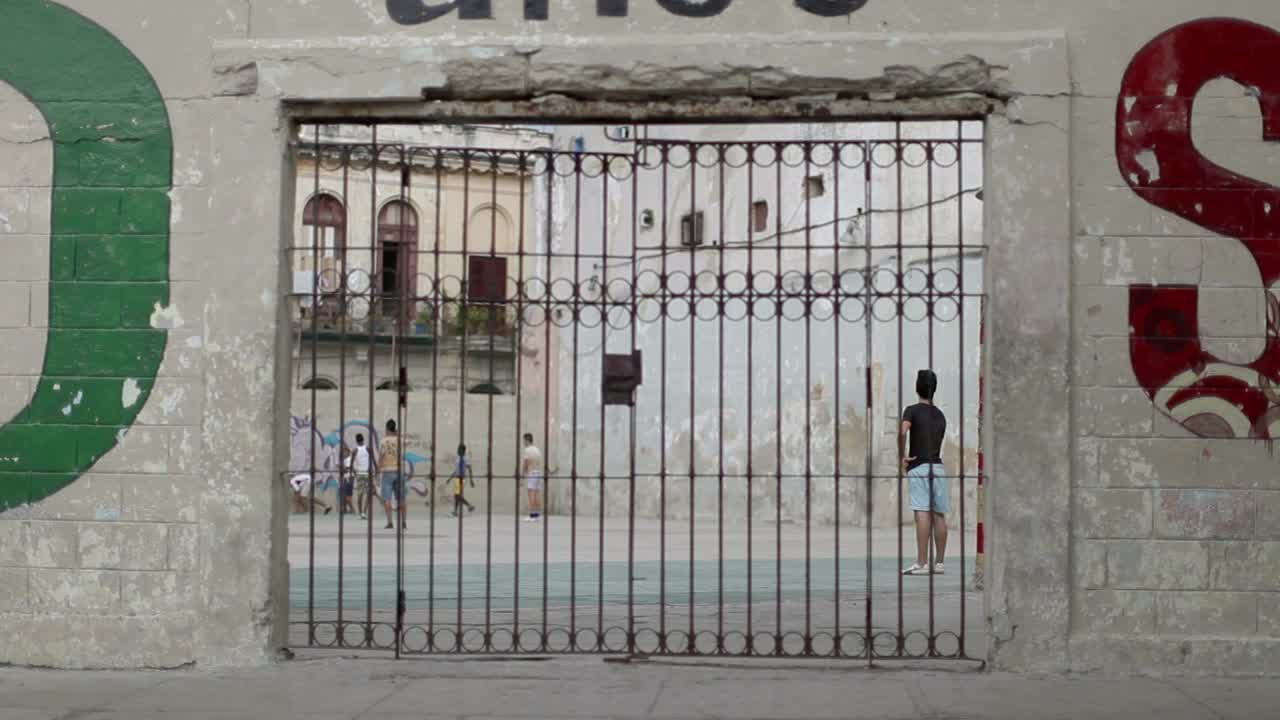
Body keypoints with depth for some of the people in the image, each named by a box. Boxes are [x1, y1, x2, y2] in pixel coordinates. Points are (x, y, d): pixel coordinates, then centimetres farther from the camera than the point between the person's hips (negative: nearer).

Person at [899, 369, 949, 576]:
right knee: (939, 515, 7)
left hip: (918, 466, -6)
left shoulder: (913, 410, -3)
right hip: (938, 466, 6)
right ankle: (939, 563, 10)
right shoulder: (940, 415, 16)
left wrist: (902, 456, -11)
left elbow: (903, 432, -21)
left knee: (922, 514, -12)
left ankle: (922, 563, -16)